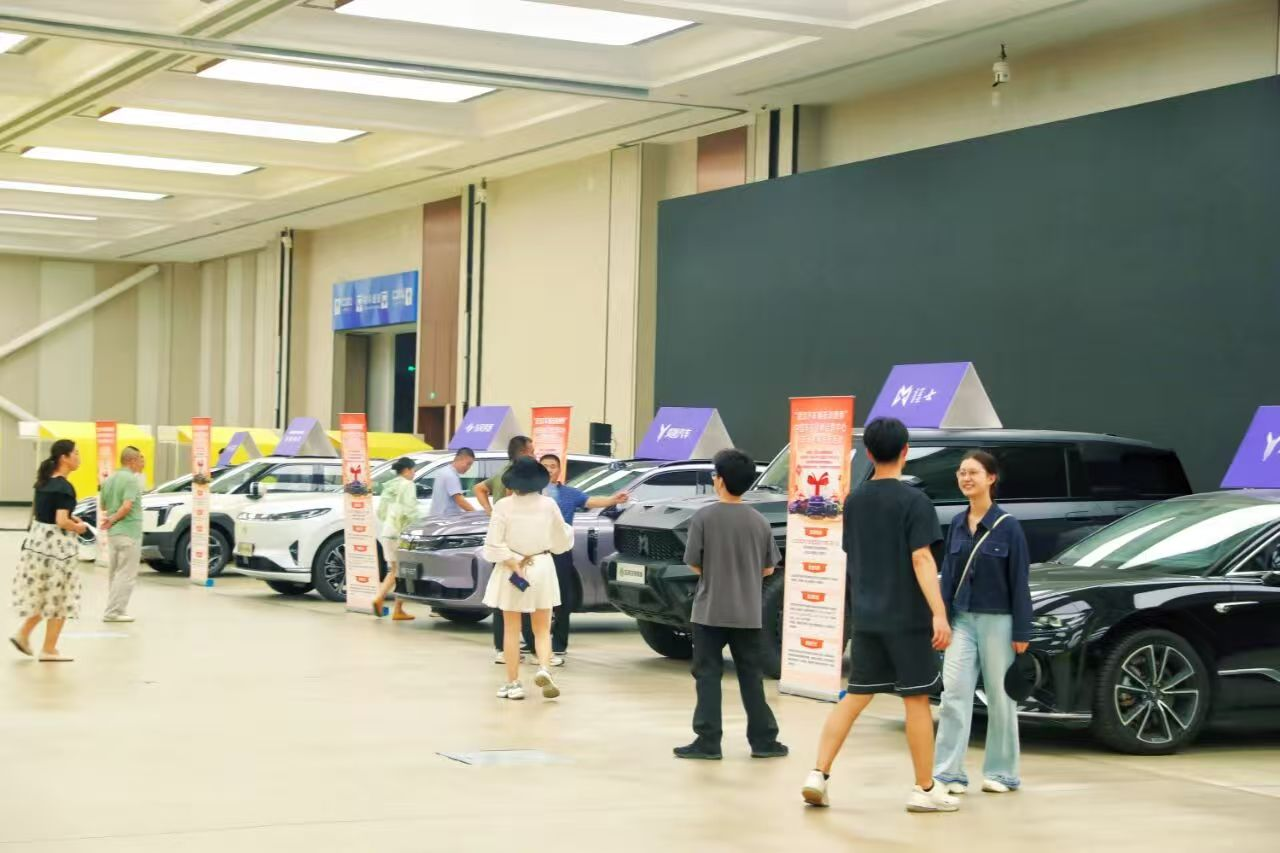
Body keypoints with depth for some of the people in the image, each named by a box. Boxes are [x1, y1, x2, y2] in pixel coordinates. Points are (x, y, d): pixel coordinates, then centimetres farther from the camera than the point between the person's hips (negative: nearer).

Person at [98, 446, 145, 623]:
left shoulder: (109, 479, 11)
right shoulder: (131, 479, -14)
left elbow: (103, 505, 17)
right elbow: (127, 506, -23)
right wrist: (113, 520, -12)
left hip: (112, 533, 8)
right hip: (129, 531, -8)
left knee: (115, 573, 17)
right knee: (126, 575, -4)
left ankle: (116, 609, 19)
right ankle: (113, 612, -7)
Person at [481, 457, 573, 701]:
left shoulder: (504, 506, -9)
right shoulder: (548, 505, -4)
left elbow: (493, 545, -15)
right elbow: (561, 542, 6)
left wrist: (513, 563, -10)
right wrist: (568, 531, 25)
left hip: (510, 570, -1)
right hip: (541, 569, 1)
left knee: (511, 630, 9)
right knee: (542, 629, 10)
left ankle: (513, 683, 8)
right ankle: (544, 669, -15)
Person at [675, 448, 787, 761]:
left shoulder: (704, 517, -10)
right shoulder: (759, 521, 1)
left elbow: (694, 564, -6)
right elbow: (768, 569, 6)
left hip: (710, 611, -3)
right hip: (748, 613, 3)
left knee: (708, 675, 3)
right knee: (751, 676, 11)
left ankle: (708, 741, 0)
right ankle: (764, 740, 13)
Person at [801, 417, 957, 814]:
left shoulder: (854, 501, 8)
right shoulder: (913, 501, -11)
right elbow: (921, 560, -19)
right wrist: (939, 613, -22)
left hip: (866, 617, 6)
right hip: (907, 618, -6)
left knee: (855, 697, 10)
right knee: (917, 700, 4)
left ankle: (818, 775, 0)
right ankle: (925, 789, 11)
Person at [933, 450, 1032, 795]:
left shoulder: (1007, 527, -6)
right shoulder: (957, 525, 7)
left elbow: (1019, 582, -6)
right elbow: (948, 575, 10)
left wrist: (1021, 633, -7)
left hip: (997, 620, -4)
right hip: (962, 620, 4)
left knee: (1000, 697, 5)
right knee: (954, 692, -4)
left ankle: (1000, 772, 15)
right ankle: (948, 772, -3)